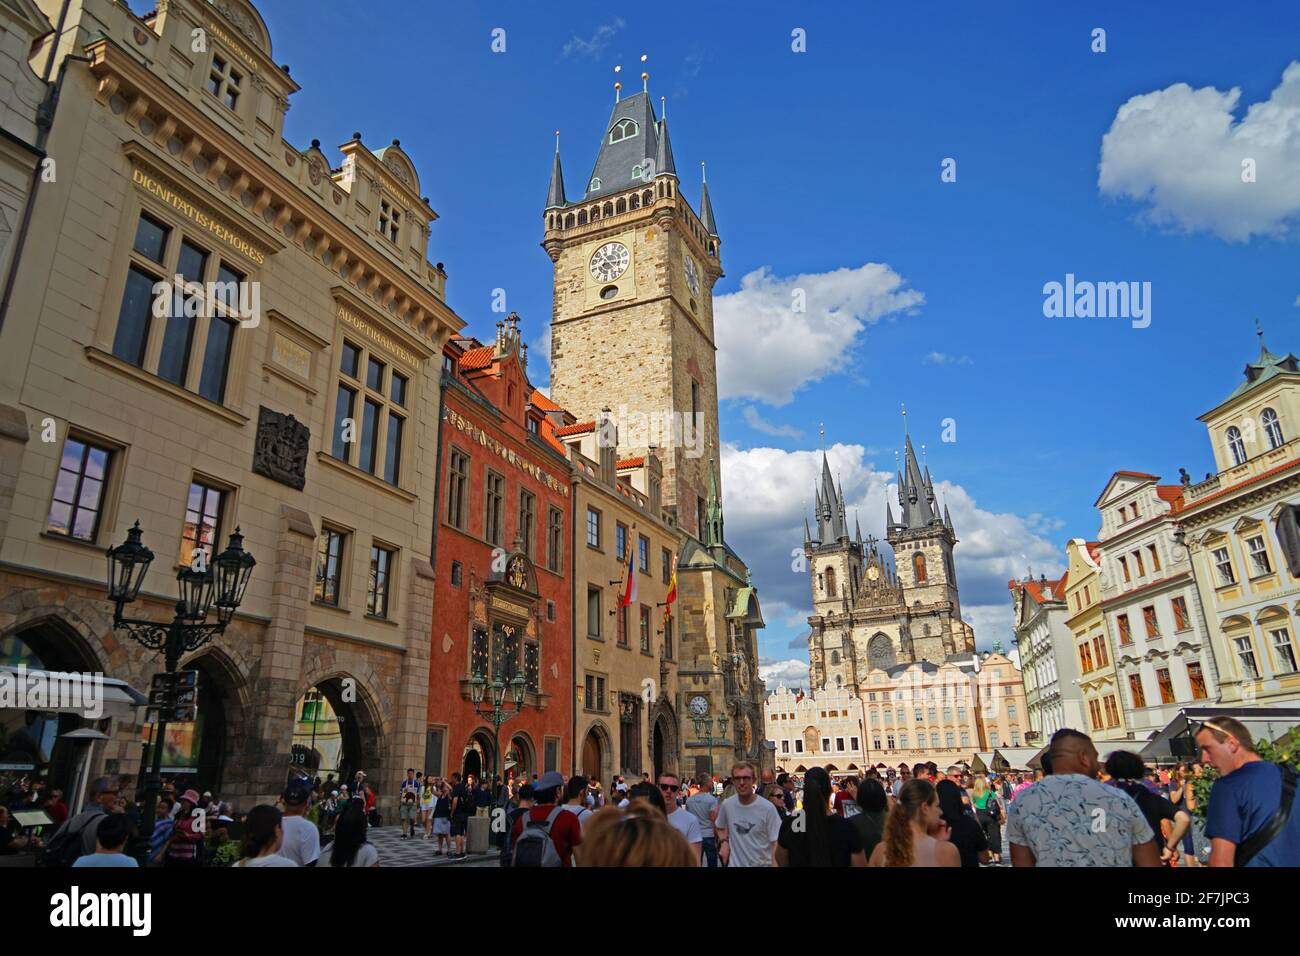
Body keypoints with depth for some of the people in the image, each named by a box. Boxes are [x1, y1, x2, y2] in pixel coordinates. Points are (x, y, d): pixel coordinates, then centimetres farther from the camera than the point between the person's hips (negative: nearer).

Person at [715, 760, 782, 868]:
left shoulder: (767, 808, -16)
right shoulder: (727, 804, -5)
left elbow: (775, 843, -11)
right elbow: (720, 827, 15)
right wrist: (724, 841, -1)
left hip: (762, 864, -3)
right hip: (735, 863, 3)